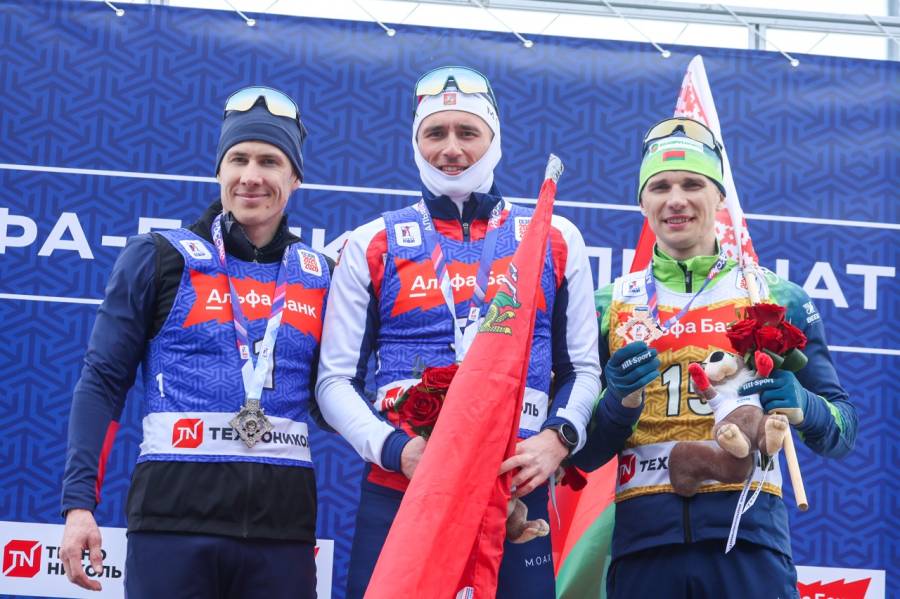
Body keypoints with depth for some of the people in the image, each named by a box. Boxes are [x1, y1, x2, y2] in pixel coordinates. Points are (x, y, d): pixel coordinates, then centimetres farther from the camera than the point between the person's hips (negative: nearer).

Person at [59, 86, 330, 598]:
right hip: (175, 512, -2)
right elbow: (103, 383, 2)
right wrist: (79, 501, -7)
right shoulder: (160, 258, 3)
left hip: (282, 521, 3)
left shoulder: (320, 276, 12)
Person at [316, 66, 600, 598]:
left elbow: (582, 368, 14)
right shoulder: (374, 245, 9)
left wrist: (558, 438, -6)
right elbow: (337, 379, 7)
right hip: (397, 494, 0)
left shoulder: (556, 241, 11)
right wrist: (395, 448, -10)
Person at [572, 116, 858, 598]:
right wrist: (617, 404, -10)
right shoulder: (609, 306, 11)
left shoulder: (777, 298, 8)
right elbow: (581, 453, 9)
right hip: (643, 537, 1)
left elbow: (841, 435, 8)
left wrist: (802, 406, -13)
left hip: (749, 535, -1)